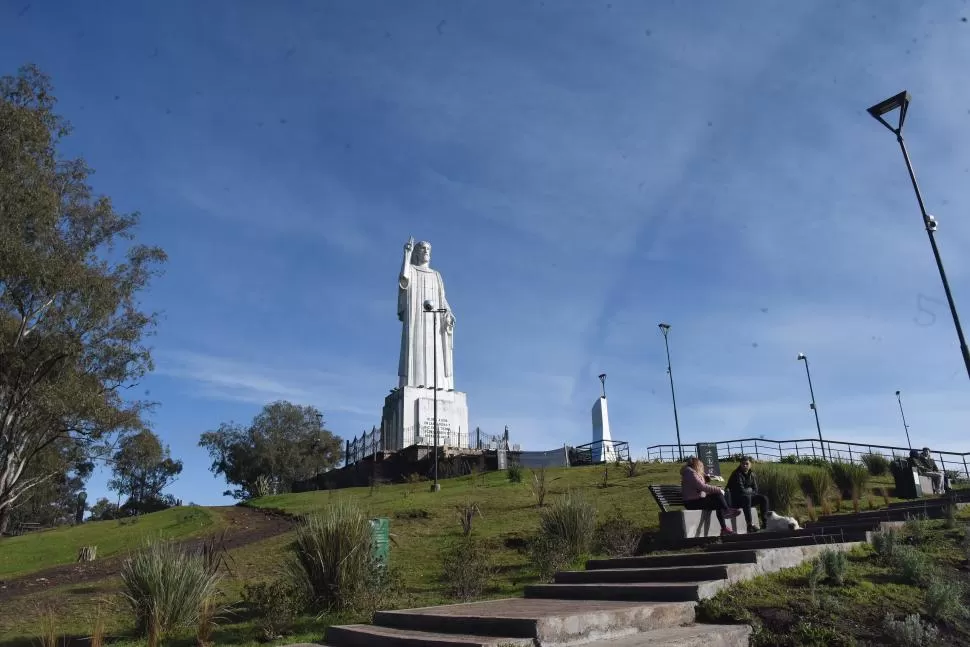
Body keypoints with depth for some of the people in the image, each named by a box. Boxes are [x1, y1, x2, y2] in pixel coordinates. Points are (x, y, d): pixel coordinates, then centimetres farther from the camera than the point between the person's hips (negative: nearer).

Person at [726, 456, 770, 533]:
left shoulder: (751, 474, 6)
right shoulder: (737, 474, -18)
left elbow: (755, 490, 7)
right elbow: (741, 490, -25)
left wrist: (747, 490, -10)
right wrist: (750, 490, -8)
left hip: (747, 496, 8)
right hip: (735, 499, -8)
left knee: (764, 498, -7)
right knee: (747, 497, -37)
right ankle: (750, 525, -40)